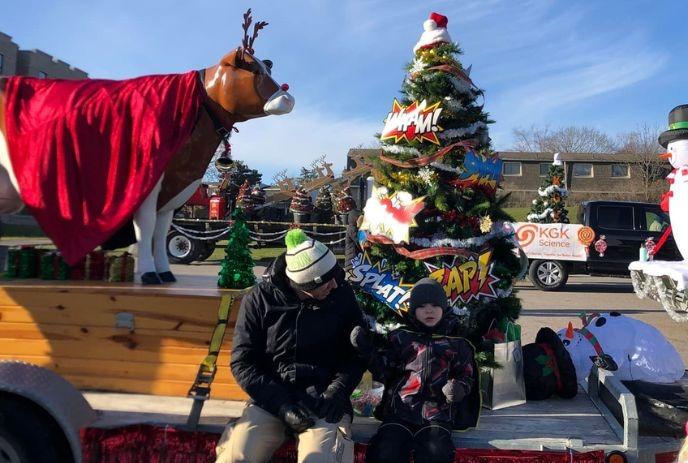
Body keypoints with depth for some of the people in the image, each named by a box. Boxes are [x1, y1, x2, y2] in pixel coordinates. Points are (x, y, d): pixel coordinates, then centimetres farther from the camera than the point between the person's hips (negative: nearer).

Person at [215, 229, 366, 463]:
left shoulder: (342, 294, -2)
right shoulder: (259, 299, -4)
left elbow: (356, 353, 5)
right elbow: (243, 362, -3)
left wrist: (336, 393, -10)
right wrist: (282, 404, -13)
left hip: (323, 398, 0)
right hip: (271, 398, 1)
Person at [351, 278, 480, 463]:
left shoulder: (456, 342, 13)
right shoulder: (400, 337, 12)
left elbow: (467, 375, 15)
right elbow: (383, 372, 6)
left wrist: (460, 387, -8)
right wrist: (366, 349, -9)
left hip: (437, 414, 0)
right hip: (399, 410, 0)